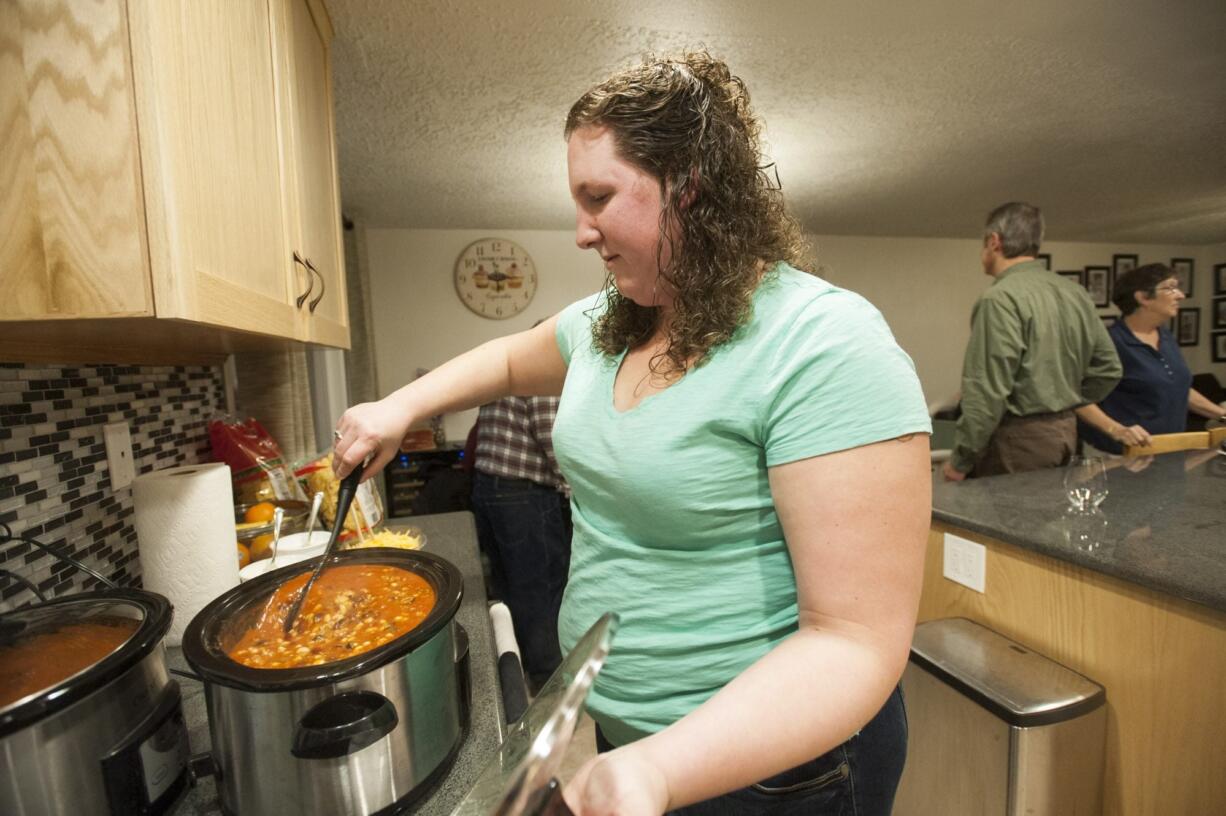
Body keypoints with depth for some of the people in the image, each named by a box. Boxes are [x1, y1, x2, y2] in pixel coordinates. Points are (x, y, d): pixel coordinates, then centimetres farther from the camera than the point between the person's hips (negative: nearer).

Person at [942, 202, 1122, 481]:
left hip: (1019, 439, -8)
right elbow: (1108, 368, 14)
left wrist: (960, 459, -15)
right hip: (1065, 431, 9)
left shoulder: (1000, 298, -18)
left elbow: (987, 391, -22)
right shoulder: (1075, 292, 8)